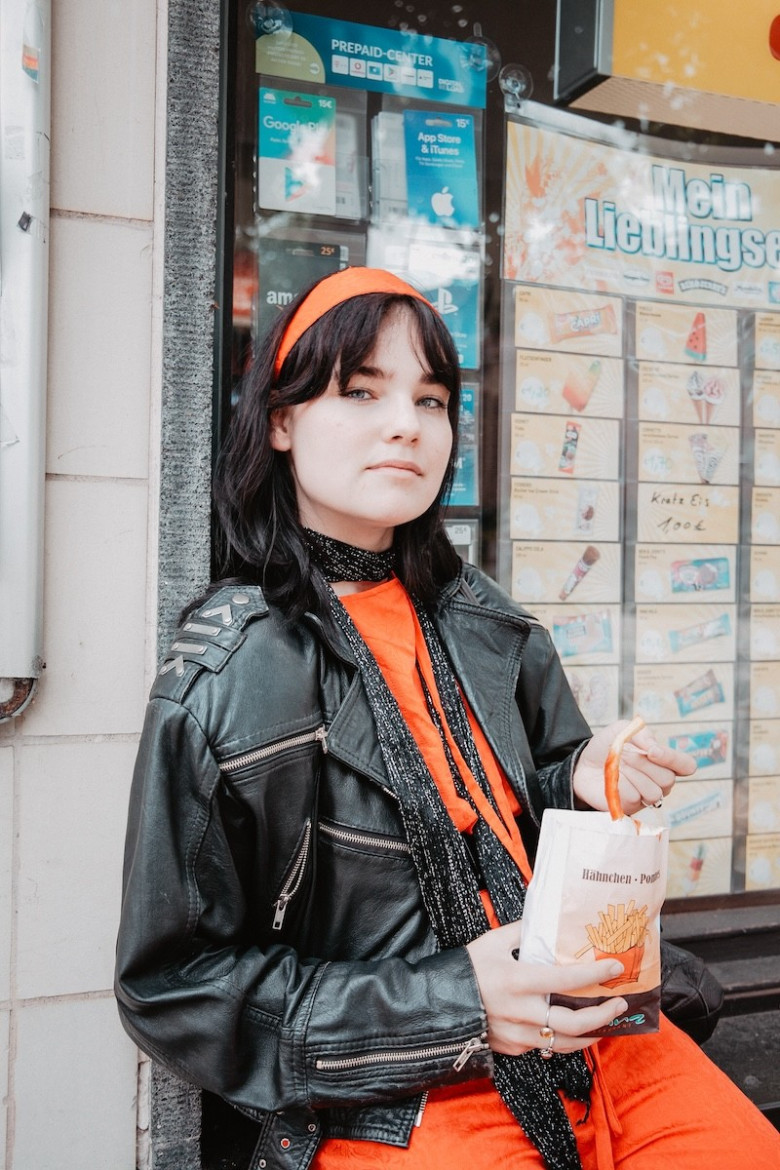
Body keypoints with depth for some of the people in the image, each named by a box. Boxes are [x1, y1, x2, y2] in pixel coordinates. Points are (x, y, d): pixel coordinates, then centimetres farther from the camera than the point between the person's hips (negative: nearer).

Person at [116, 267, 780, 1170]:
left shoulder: (484, 622, 2)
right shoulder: (225, 680, -14)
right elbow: (175, 985, -10)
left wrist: (584, 782, -7)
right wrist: (452, 1010, -18)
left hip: (580, 1037, 5)